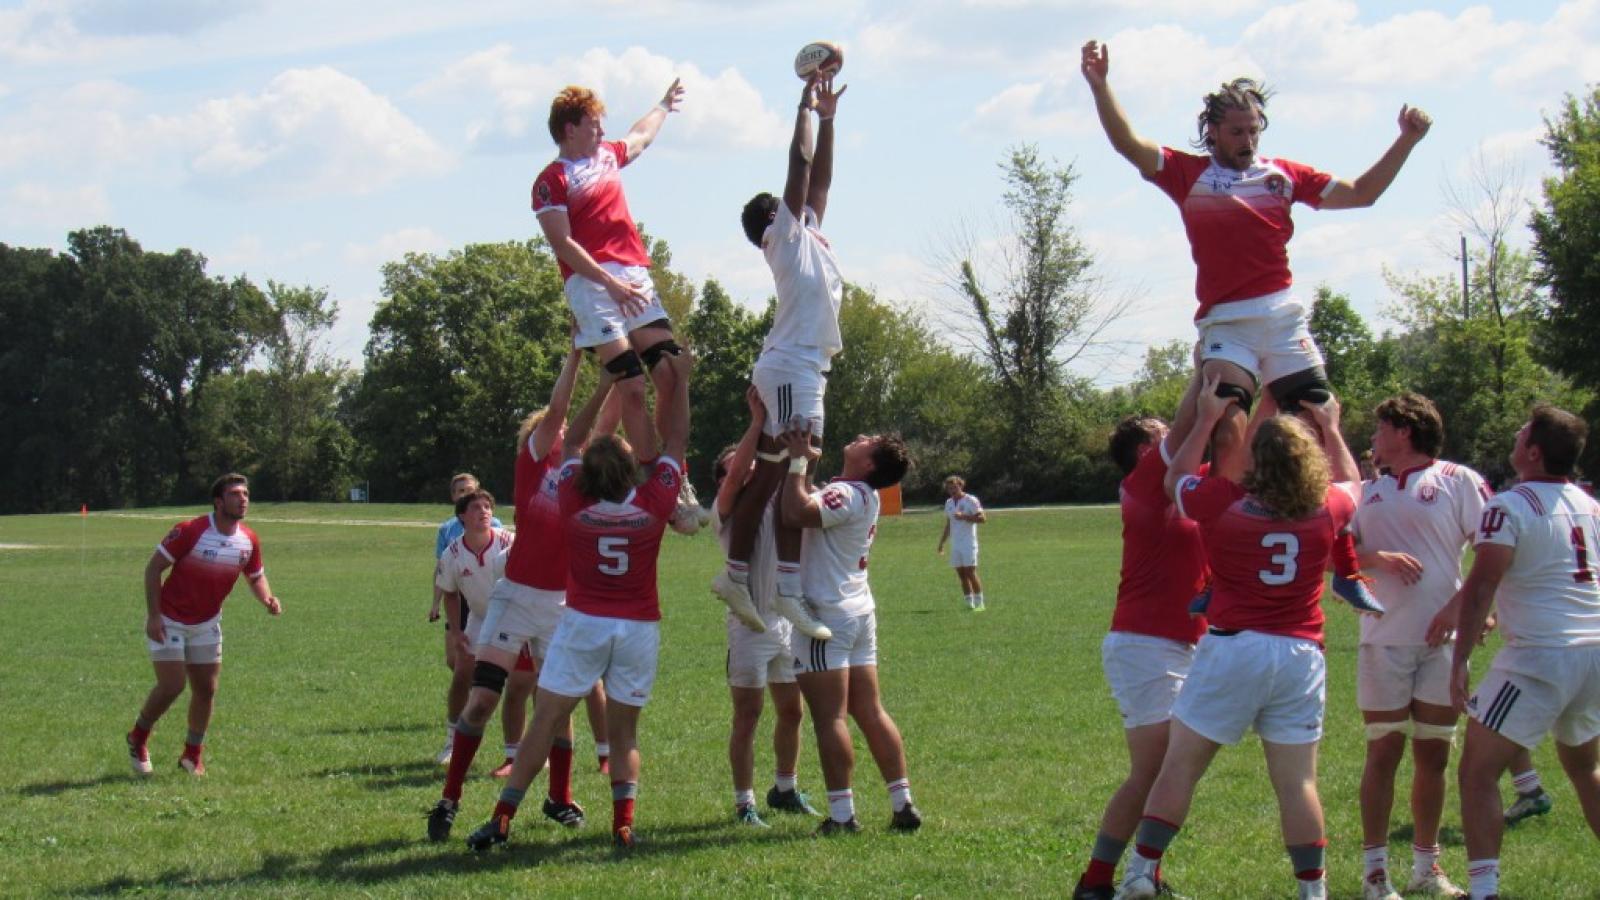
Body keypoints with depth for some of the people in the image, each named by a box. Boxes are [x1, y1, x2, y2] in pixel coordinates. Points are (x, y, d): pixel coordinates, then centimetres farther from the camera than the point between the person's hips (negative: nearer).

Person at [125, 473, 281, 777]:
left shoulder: (249, 541, -5)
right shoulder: (190, 532, -22)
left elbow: (256, 577, 11)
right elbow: (153, 568, -16)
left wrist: (268, 599, -11)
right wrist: (153, 615, -21)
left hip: (206, 625, 5)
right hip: (169, 622, -5)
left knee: (206, 689, 4)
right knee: (171, 686, -10)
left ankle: (193, 754, 21)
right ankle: (138, 738, 15)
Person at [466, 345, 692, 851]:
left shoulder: (574, 502, -6)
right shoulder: (654, 504, -6)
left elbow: (571, 441, 10)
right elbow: (676, 441, 8)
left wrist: (605, 387, 13)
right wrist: (681, 380, 15)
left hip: (583, 623, -1)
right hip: (639, 628, 1)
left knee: (547, 718, 0)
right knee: (624, 729, 9)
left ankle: (502, 819, -3)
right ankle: (624, 823, -2)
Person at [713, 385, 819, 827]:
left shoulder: (776, 500, 12)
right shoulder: (728, 508, -5)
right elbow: (737, 472, -21)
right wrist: (758, 419, -22)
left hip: (788, 620, 6)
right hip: (749, 623, -6)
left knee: (791, 711, 13)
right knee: (748, 715, -1)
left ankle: (785, 790, 29)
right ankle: (744, 802, 5)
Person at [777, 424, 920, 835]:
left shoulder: (847, 494, -16)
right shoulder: (863, 496, 14)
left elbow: (797, 513, -30)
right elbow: (809, 503, 24)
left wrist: (797, 462, -20)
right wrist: (800, 458, 14)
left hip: (828, 613, -9)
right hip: (860, 612, 9)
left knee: (830, 717, -7)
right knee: (870, 713, 10)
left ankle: (842, 815, -7)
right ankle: (904, 805, 10)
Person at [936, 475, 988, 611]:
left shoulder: (970, 500, -6)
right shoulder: (949, 503, 15)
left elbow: (982, 518, -12)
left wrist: (964, 517, -20)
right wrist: (941, 542, 20)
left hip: (969, 542, -6)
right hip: (955, 544, 6)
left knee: (970, 573, -10)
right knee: (961, 574, 2)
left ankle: (979, 603, -5)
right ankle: (969, 603, 5)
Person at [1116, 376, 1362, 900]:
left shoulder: (1221, 502, -6)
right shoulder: (1325, 510, 1)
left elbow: (1176, 479, 16)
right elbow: (1350, 484, 26)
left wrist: (1206, 419, 23)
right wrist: (1330, 429, 37)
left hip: (1231, 647, -2)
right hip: (1301, 655, 2)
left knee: (1179, 767, 4)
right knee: (1297, 782, 5)